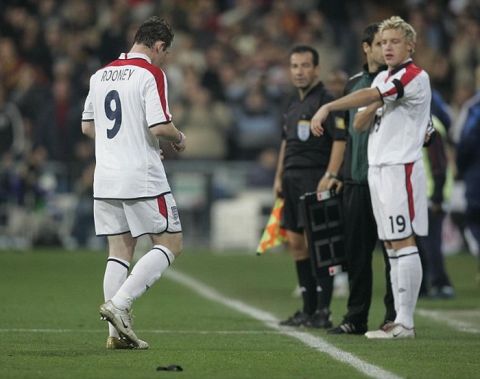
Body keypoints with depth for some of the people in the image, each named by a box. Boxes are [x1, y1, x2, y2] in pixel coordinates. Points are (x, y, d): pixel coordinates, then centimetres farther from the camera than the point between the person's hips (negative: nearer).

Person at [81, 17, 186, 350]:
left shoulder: (100, 75, 13)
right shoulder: (151, 74, -9)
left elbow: (88, 126, 19)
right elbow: (159, 126, -17)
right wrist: (179, 138, 3)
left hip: (105, 178, 7)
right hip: (142, 178, -7)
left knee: (119, 252, 9)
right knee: (170, 245, 2)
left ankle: (117, 332, 3)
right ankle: (119, 303, -12)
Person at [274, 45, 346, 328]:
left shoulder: (326, 100, -9)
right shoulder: (293, 103, 18)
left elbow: (340, 139, -15)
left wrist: (330, 175, -22)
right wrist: (279, 177, 23)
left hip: (315, 177, -9)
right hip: (293, 178, 9)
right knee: (296, 243, 9)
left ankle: (323, 310, -10)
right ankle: (308, 310, 15)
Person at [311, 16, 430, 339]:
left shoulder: (414, 77, -10)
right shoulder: (383, 79, 19)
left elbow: (370, 96, -23)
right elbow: (360, 124, 17)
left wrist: (328, 107, -31)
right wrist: (373, 108, -4)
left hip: (401, 168, -9)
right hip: (378, 168, 9)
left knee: (403, 242, -11)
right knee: (392, 245, 7)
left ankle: (405, 323, -13)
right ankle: (401, 319, 9)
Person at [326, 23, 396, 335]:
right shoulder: (354, 83, 15)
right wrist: (337, 173, 18)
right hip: (356, 180, 5)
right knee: (356, 250, 8)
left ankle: (395, 317, 2)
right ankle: (356, 318, 15)